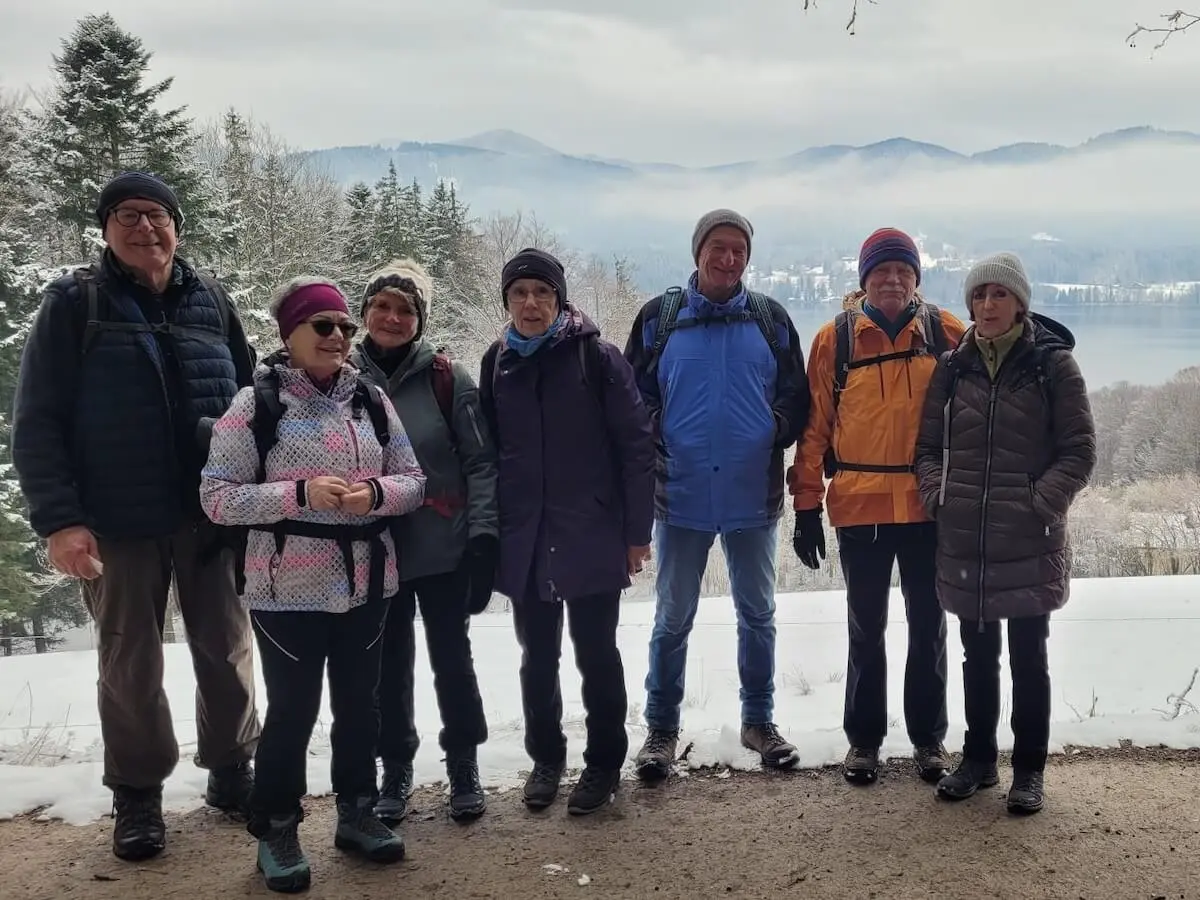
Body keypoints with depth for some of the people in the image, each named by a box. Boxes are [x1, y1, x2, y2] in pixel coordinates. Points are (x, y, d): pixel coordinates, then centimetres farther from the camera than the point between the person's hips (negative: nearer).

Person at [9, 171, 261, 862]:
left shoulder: (210, 300, 6)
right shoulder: (75, 303, -2)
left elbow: (250, 397, 12)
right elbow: (38, 420, -6)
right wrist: (59, 519, -15)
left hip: (213, 515, 2)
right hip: (120, 523, -2)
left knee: (228, 652, 11)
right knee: (130, 666, 8)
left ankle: (231, 770, 30)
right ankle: (138, 796, 24)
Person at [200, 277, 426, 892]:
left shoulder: (371, 400, 5)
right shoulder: (255, 403, -7)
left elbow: (413, 481, 8)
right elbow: (216, 497, -10)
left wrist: (375, 492, -14)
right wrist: (299, 494, -22)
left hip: (365, 583, 4)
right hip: (288, 589, -4)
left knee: (358, 701, 14)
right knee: (292, 708, 2)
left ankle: (356, 812, 31)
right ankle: (276, 831, 20)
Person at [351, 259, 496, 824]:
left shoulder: (445, 379, -5)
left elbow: (480, 461, -5)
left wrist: (483, 534, -13)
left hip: (444, 549, -1)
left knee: (452, 658, 9)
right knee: (390, 665, 11)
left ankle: (464, 766, 26)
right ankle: (396, 770, 27)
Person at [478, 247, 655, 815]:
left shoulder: (596, 357, -7)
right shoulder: (498, 363, 6)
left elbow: (635, 444, -7)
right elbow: (486, 450, 11)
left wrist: (637, 530, -8)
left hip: (591, 535, -3)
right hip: (523, 539, 4)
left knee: (595, 652, 7)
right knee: (538, 656, 13)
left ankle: (604, 763, 23)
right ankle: (545, 757, 30)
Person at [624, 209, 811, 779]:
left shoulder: (771, 319, 4)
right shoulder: (659, 318, 0)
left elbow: (796, 397, 7)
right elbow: (633, 396, 2)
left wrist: (774, 433, -6)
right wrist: (658, 441, -7)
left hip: (754, 496, 2)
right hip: (681, 496, -1)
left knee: (758, 615, 13)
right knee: (673, 619, 8)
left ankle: (759, 721, 28)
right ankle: (662, 727, 22)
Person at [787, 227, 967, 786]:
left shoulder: (946, 333, 1)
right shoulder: (835, 339, -1)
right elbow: (814, 426, 0)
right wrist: (807, 506, -3)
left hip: (929, 505, 1)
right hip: (859, 506, 0)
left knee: (927, 624, 11)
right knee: (866, 627, 11)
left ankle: (928, 735, 26)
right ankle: (864, 737, 24)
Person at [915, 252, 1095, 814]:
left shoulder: (1053, 364, -3)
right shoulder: (953, 367, 6)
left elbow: (1079, 450, -4)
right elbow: (928, 444, 10)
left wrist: (1042, 502, -15)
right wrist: (937, 492, -6)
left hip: (1029, 541, -3)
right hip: (964, 540, 3)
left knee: (1028, 657, 6)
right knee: (978, 655, 14)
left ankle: (1029, 769, 19)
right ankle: (978, 758, 28)